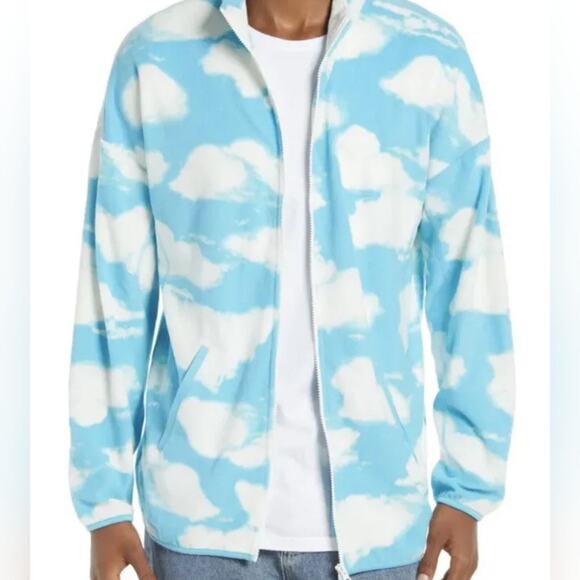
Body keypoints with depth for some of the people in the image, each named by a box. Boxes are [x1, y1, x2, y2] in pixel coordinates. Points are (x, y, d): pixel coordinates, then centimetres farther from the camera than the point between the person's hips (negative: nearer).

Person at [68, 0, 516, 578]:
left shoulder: (430, 59, -4)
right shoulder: (153, 60, -5)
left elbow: (470, 280, 0)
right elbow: (114, 291, -1)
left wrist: (468, 486, -1)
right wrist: (105, 498, -1)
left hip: (374, 513, 1)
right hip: (201, 512, 0)